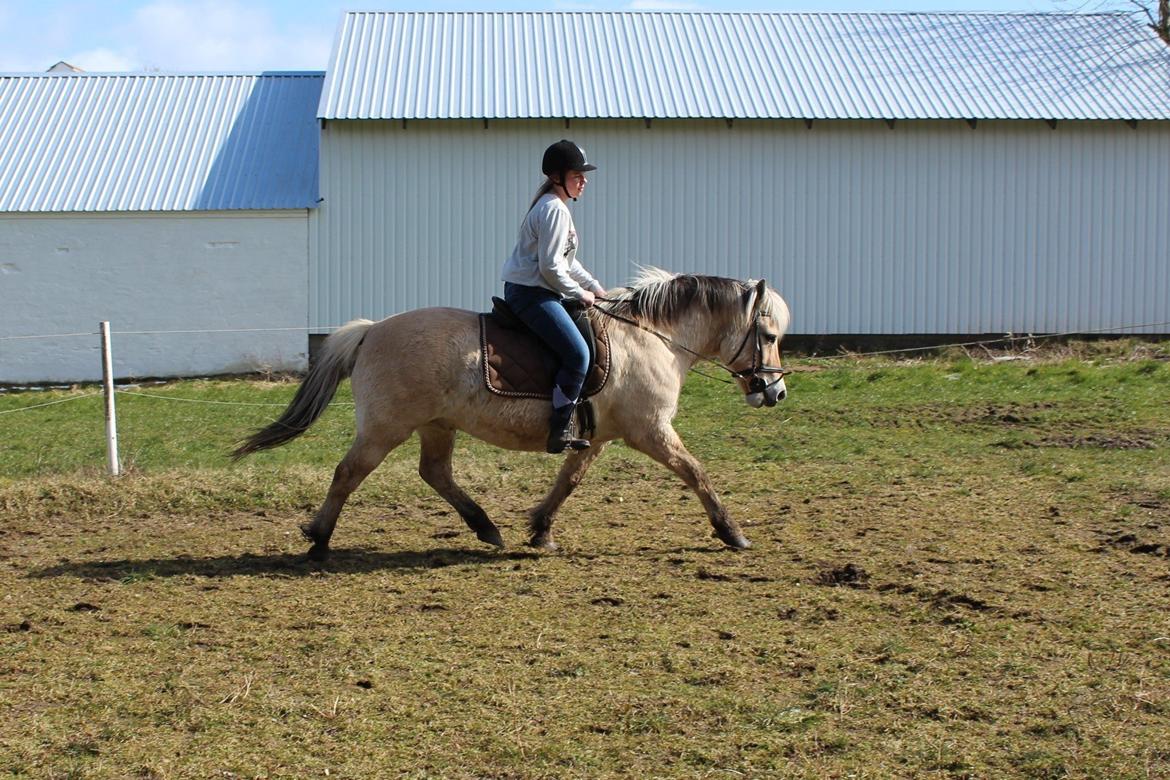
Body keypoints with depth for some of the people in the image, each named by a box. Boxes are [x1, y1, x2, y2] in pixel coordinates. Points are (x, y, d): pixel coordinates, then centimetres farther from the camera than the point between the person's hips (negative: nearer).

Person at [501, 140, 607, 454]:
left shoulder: (555, 207, 17)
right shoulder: (554, 210, -16)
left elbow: (567, 261, 24)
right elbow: (550, 267, -21)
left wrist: (595, 287, 16)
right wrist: (580, 294, -9)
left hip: (541, 291, 11)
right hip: (531, 294, -11)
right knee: (578, 354, -18)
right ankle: (560, 431, -17)